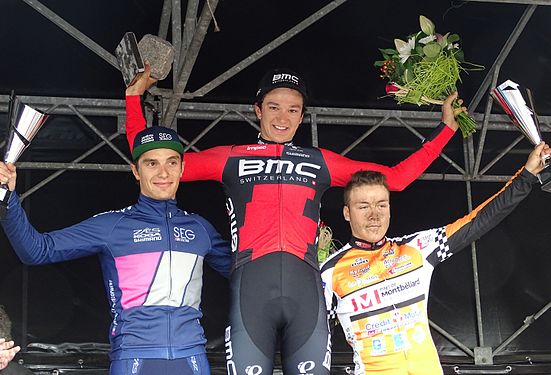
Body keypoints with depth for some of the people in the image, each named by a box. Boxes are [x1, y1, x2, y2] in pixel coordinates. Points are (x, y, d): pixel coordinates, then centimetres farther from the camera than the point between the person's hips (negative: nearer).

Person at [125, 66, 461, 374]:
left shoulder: (320, 161, 24)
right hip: (251, 284, -1)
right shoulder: (231, 158, 21)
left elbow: (396, 177, 26)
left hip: (305, 285, 2)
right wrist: (134, 97, 22)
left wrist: (446, 128, 27)